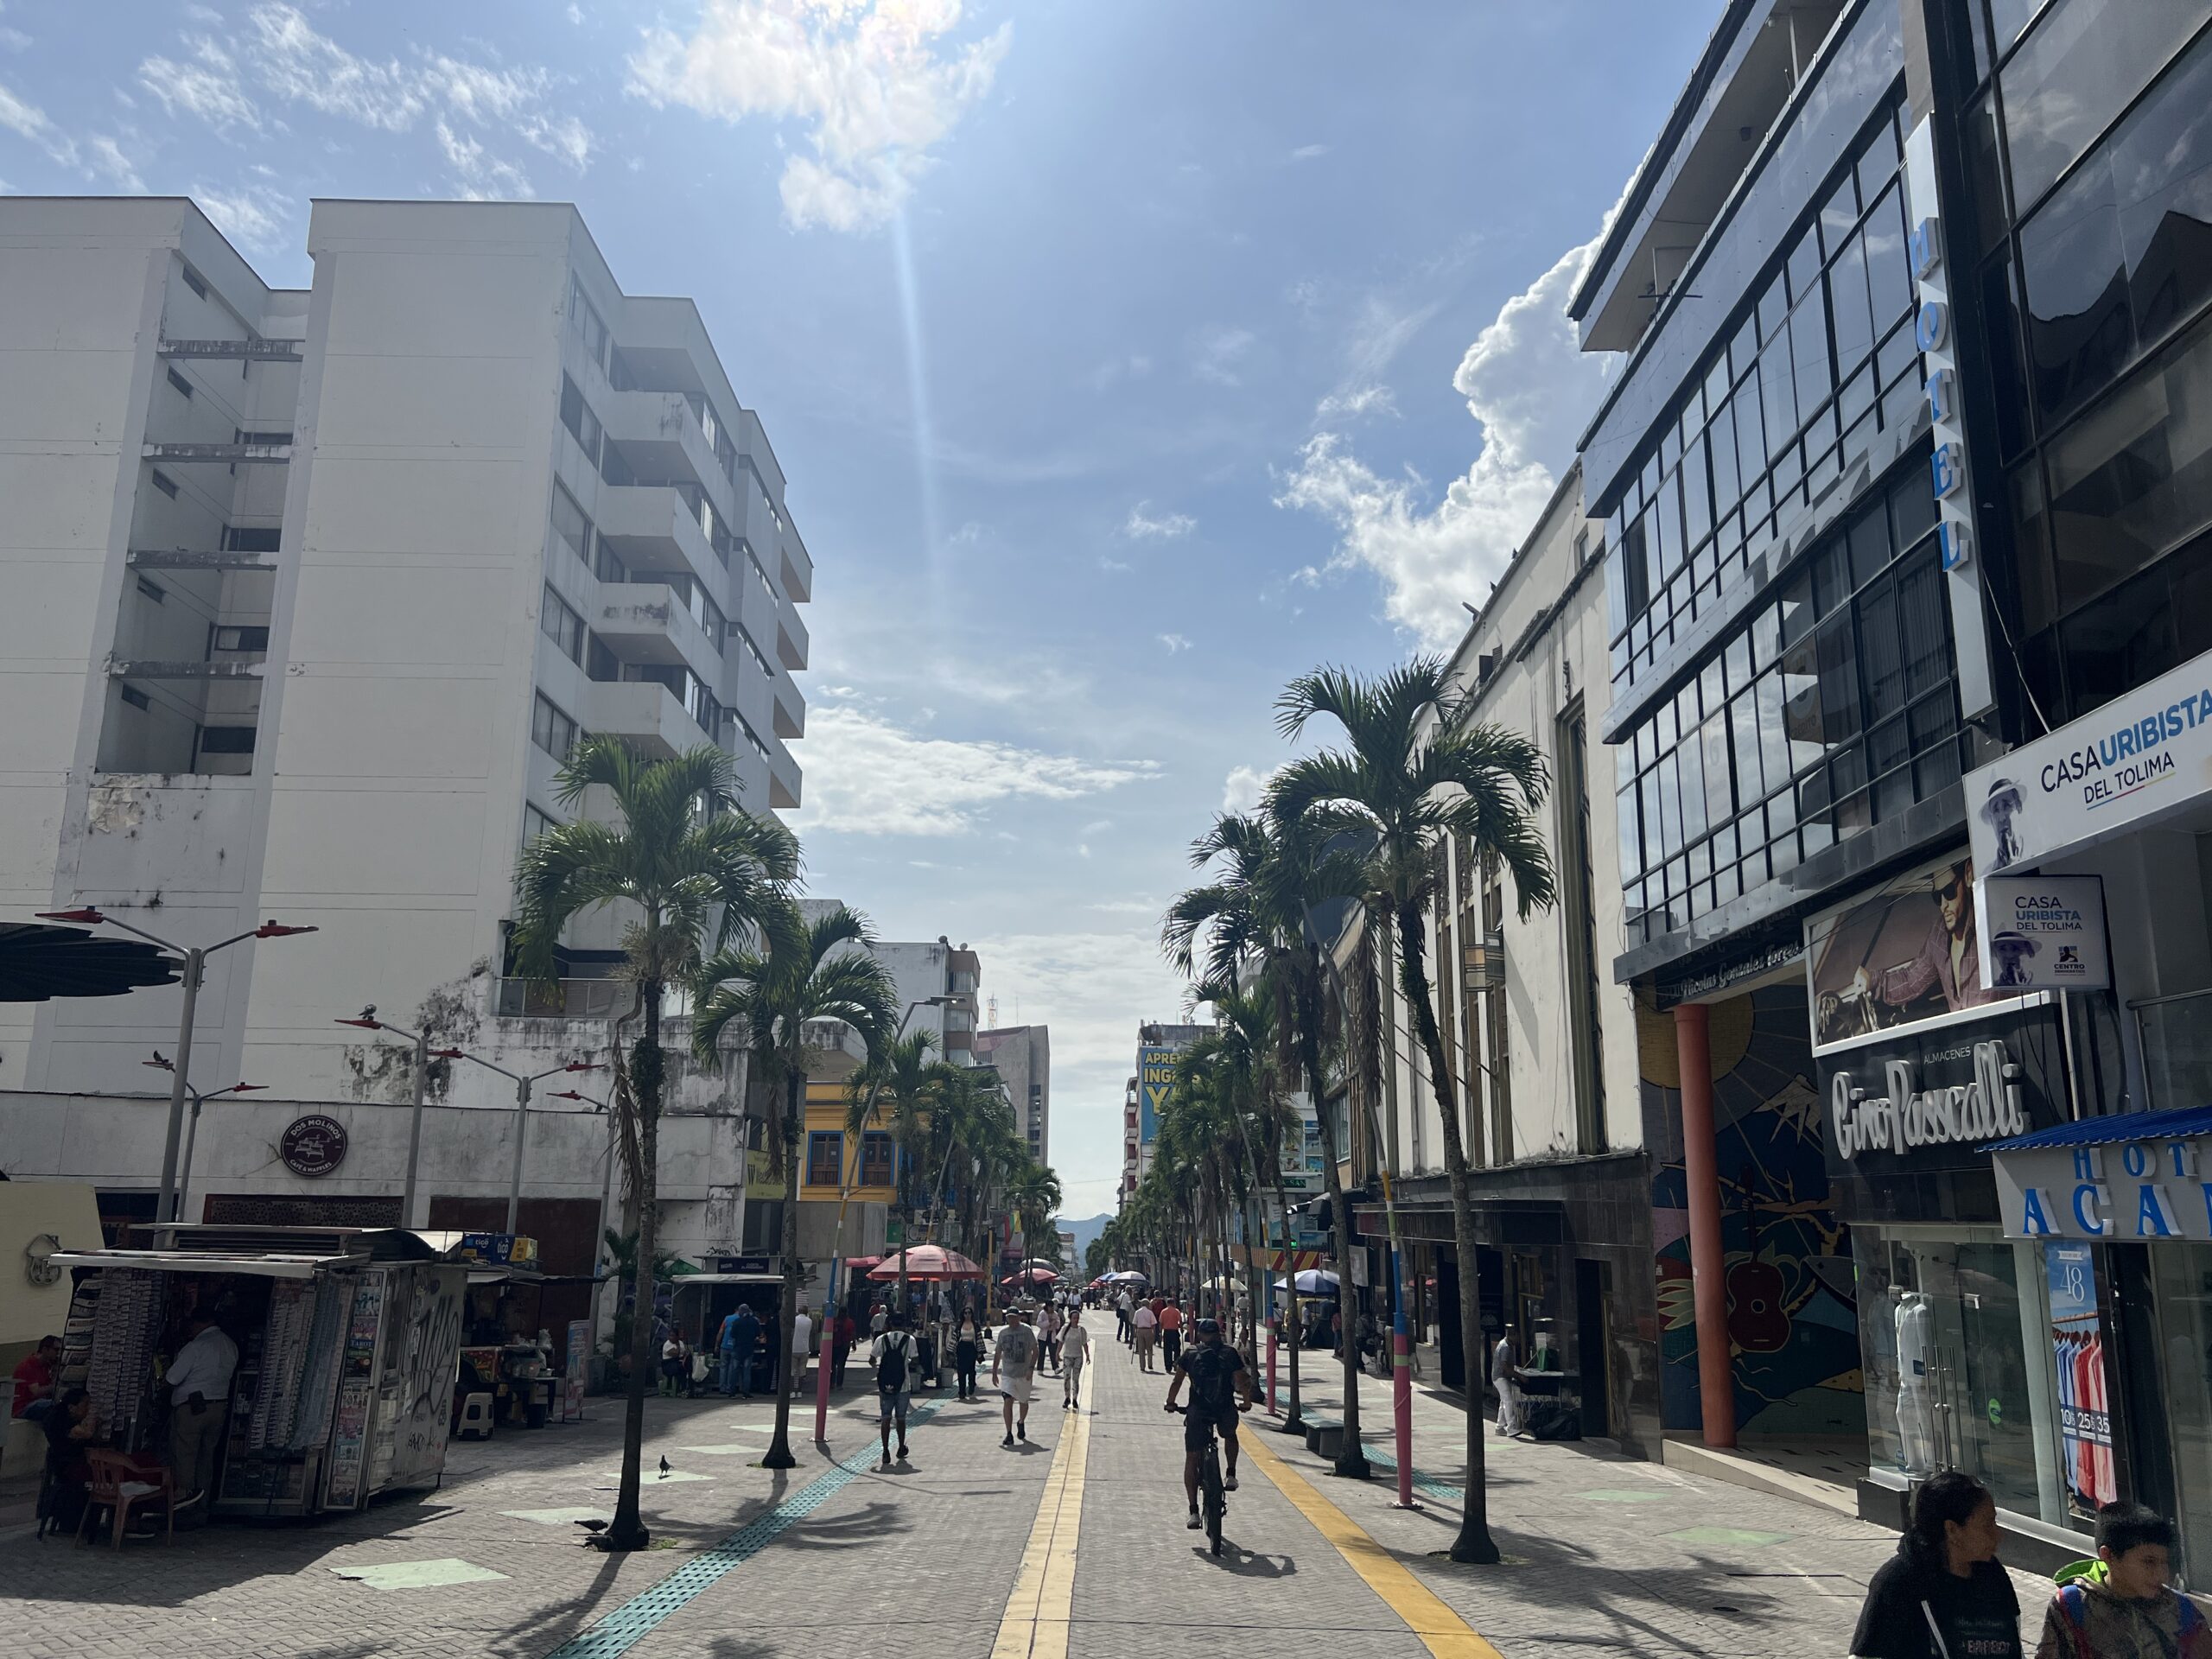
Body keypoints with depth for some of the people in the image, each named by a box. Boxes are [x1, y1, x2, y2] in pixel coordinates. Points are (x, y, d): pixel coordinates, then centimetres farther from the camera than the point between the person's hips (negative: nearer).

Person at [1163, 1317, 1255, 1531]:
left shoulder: (1190, 1355, 5)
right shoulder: (1231, 1354, 4)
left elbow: (1177, 1382, 8)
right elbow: (1242, 1382, 1)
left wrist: (1170, 1403, 22)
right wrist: (1246, 1402, 17)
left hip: (1198, 1412, -1)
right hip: (1226, 1412, 1)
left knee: (1191, 1459, 10)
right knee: (1230, 1436, 36)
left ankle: (1194, 1511, 2)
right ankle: (1230, 1475, 19)